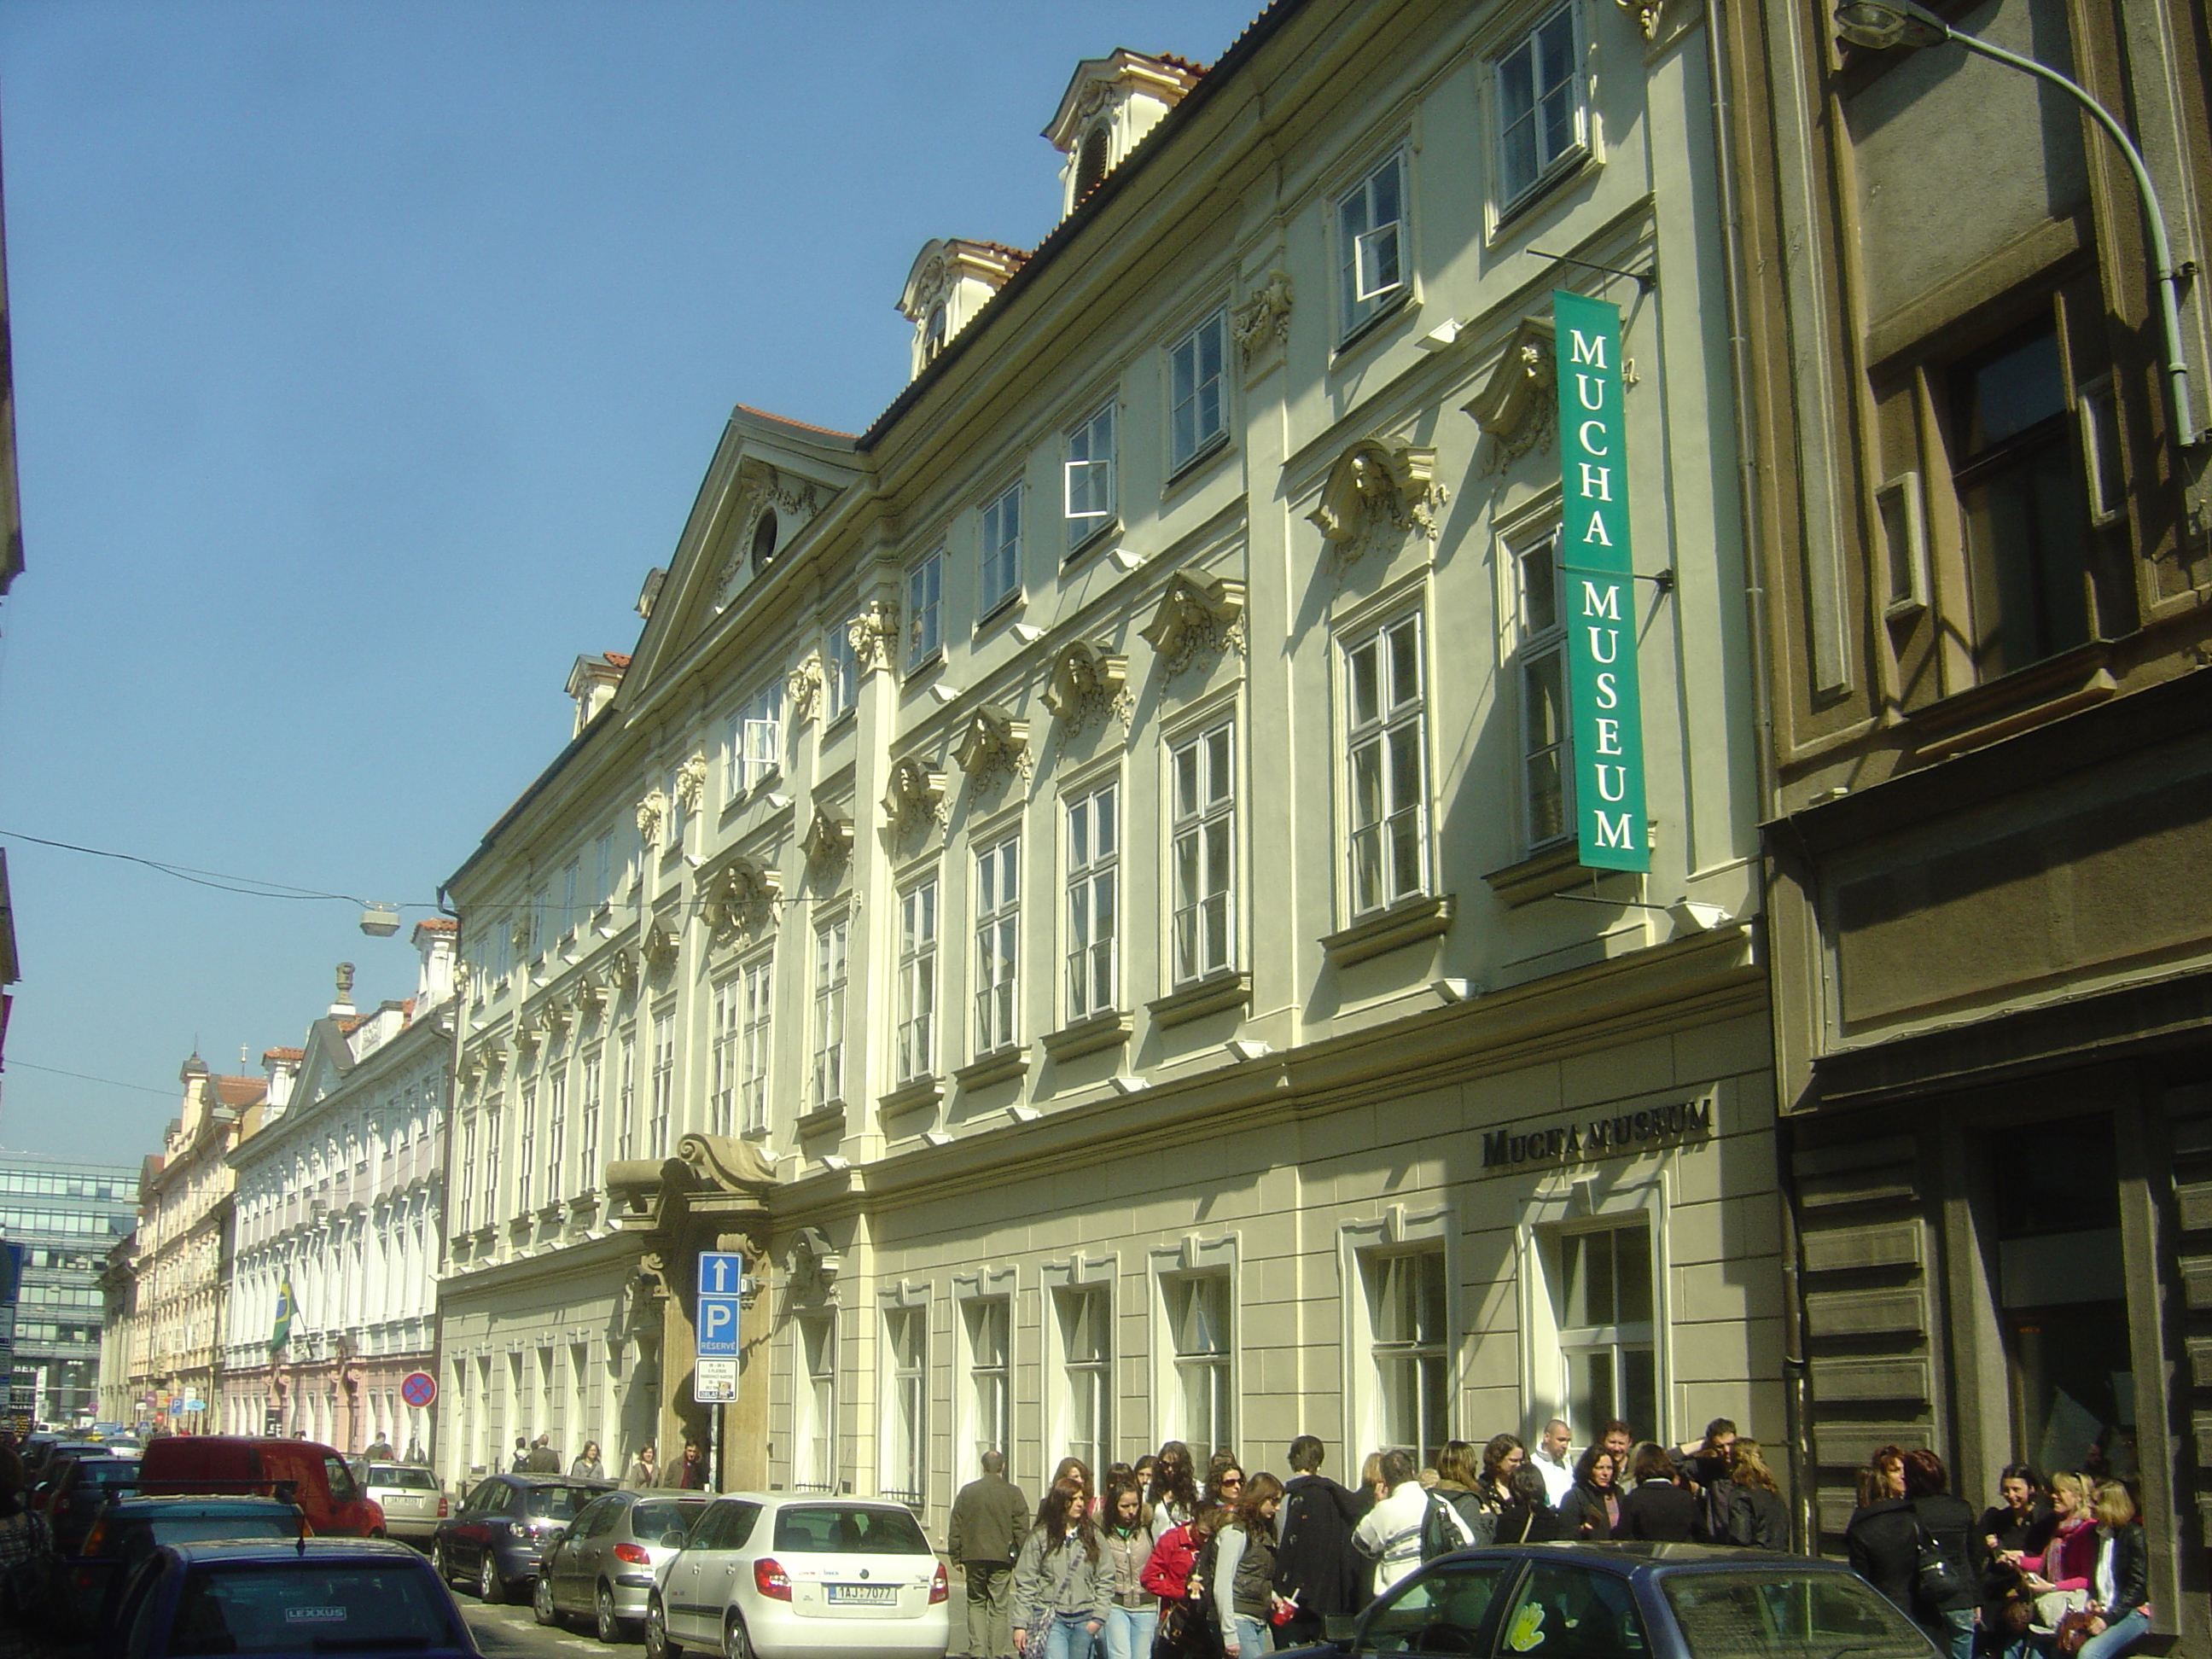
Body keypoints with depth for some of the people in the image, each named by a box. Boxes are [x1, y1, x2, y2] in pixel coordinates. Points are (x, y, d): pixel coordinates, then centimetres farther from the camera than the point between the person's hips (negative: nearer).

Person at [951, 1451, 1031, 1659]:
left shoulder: (967, 1491, 5)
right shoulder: (1013, 1493, 0)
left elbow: (955, 1528, 6)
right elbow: (1021, 1529, -1)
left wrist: (956, 1556, 11)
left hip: (973, 1556, 1)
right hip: (1001, 1557, -1)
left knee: (976, 1603, 12)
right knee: (999, 1607, 4)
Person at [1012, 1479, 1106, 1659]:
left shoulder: (1093, 1536, 8)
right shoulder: (1040, 1536, 0)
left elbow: (1104, 1580, 7)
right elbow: (1025, 1582, -1)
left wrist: (1098, 1617, -3)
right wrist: (1020, 1624, -6)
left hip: (1083, 1620, 3)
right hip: (1051, 1618, -3)